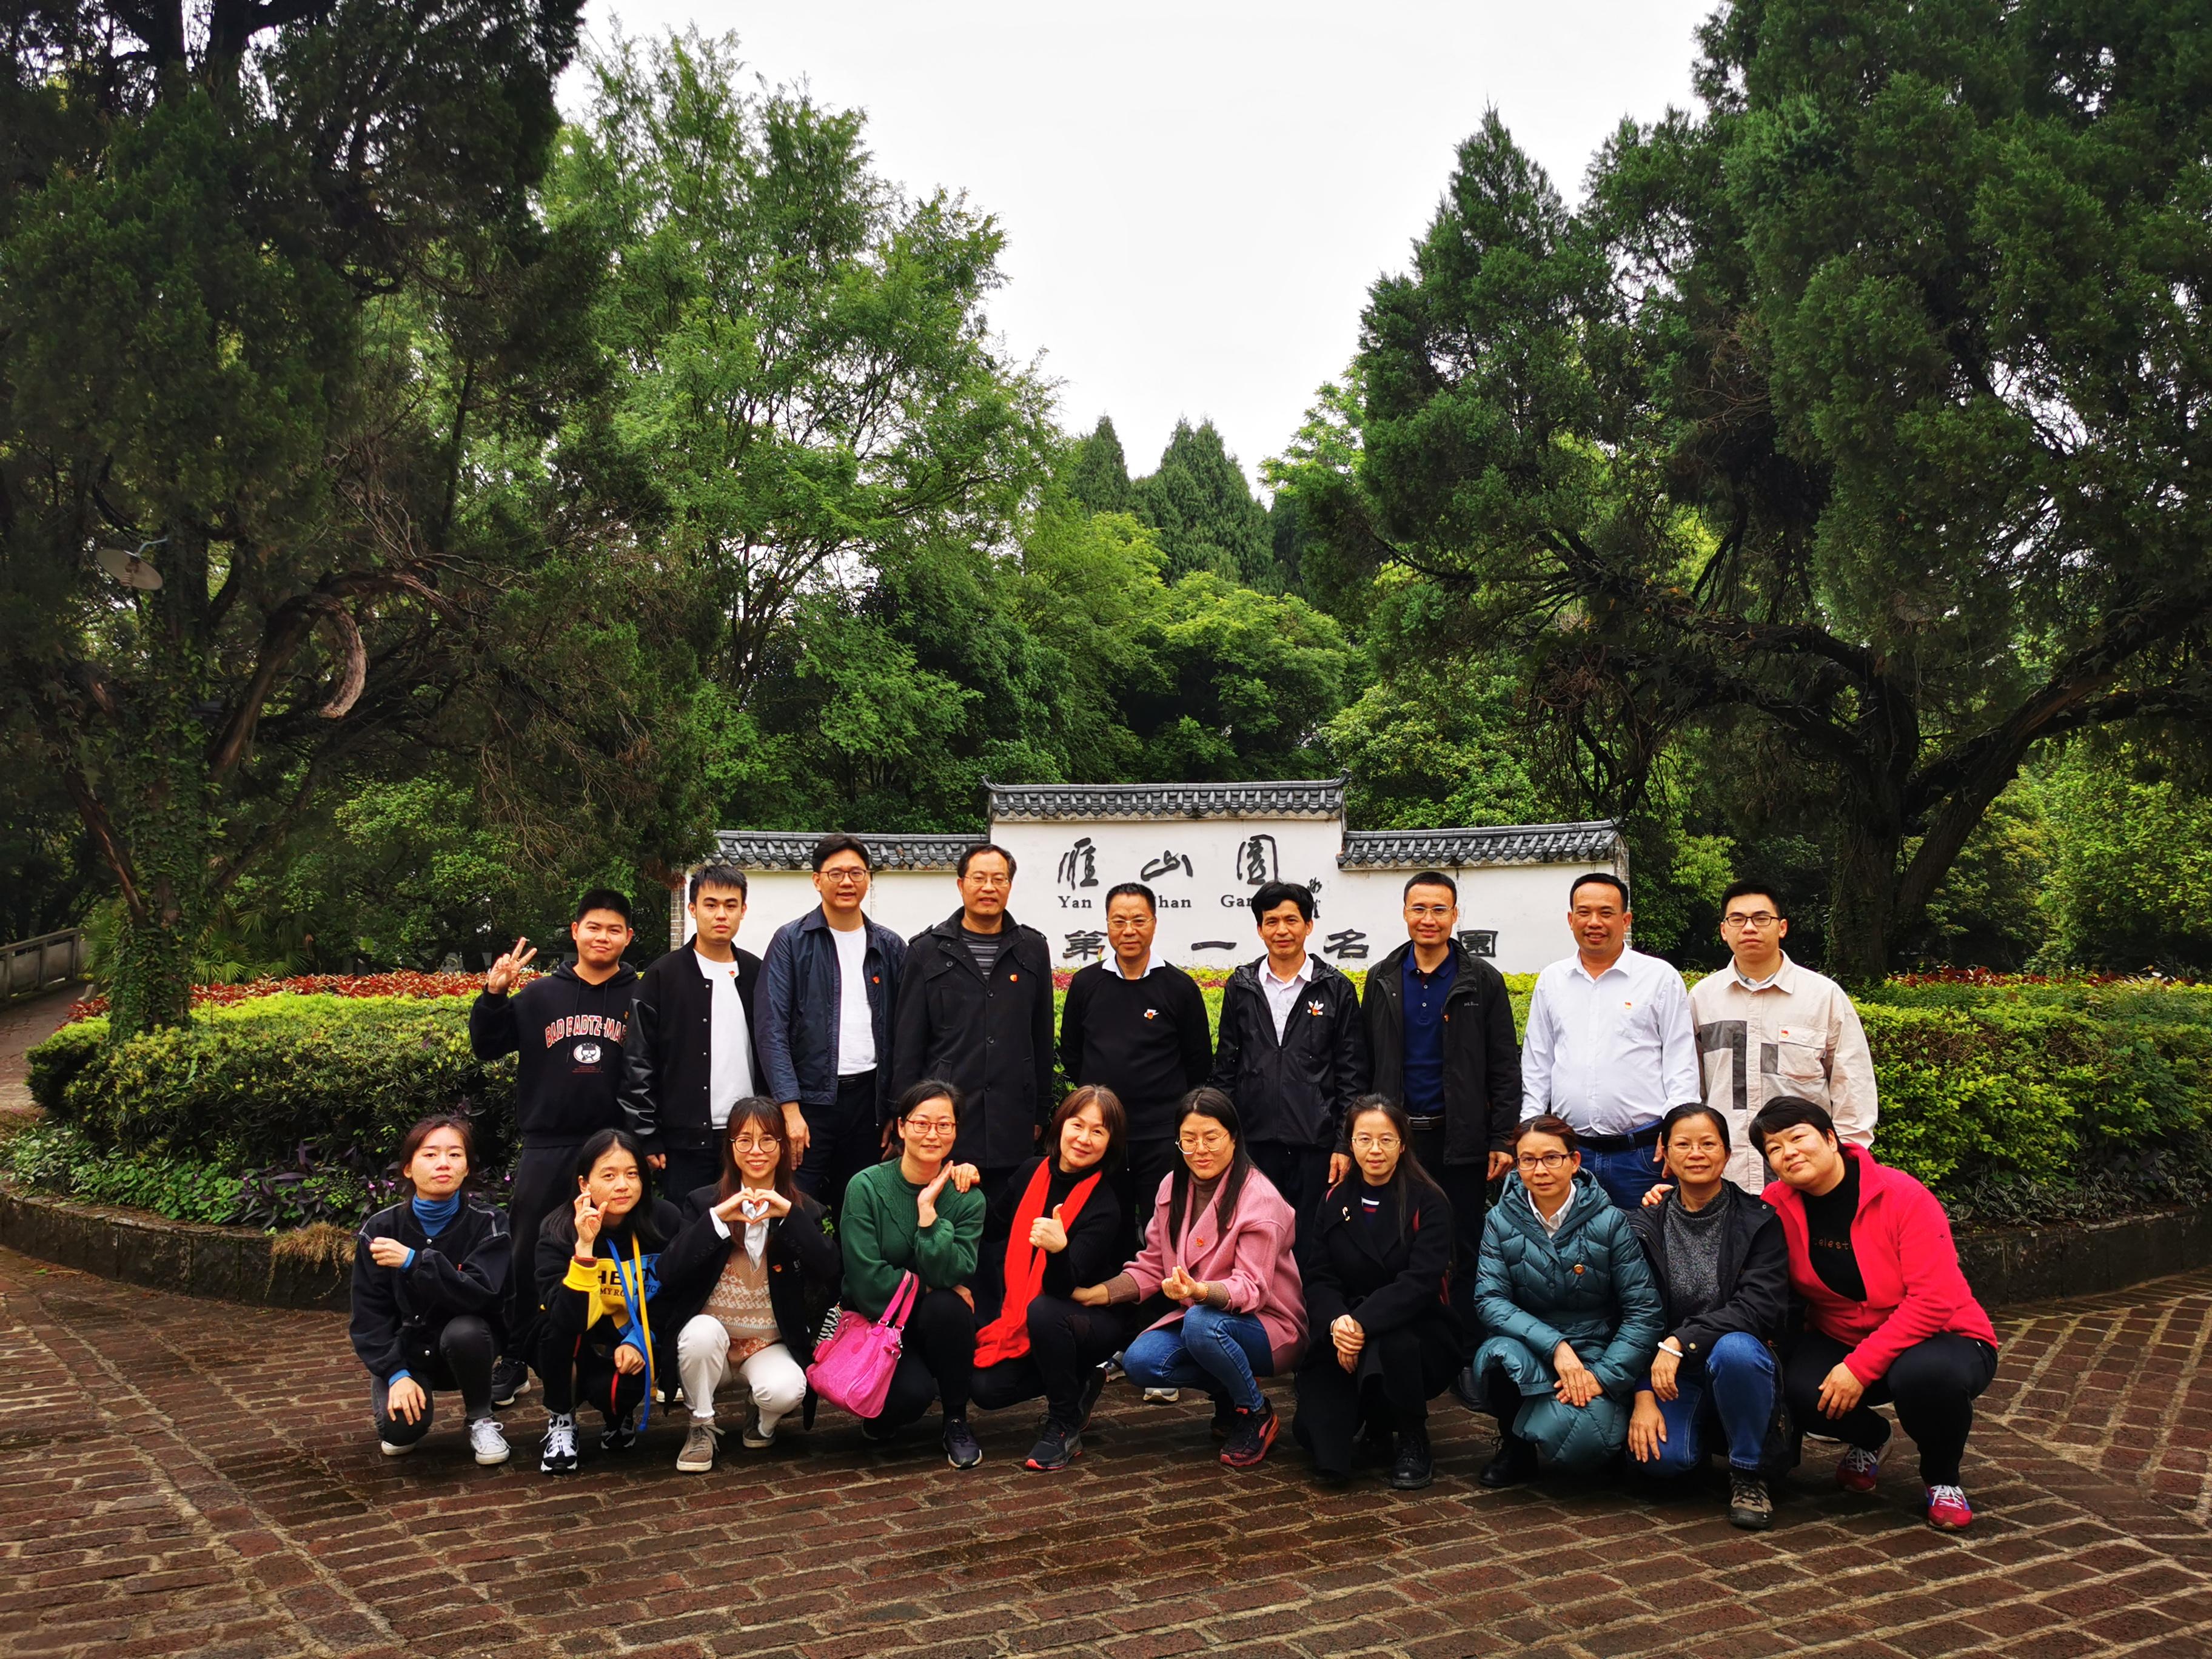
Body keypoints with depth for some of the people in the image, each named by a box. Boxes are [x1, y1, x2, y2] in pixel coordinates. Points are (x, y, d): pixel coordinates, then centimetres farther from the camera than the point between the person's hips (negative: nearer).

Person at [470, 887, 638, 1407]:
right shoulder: (541, 995, 7)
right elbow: (487, 1047, 8)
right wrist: (494, 994, -6)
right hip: (547, 1148, 2)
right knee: (526, 1257, 5)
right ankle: (514, 1362, 17)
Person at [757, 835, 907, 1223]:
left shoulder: (890, 948, 9)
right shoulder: (791, 941, -1)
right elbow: (773, 1030, -7)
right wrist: (790, 1109, -15)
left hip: (867, 1098, 3)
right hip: (808, 1098, -3)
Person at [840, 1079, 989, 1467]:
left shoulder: (967, 1198, -4)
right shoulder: (866, 1187, -11)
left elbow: (951, 1275, -19)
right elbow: (868, 1282, -17)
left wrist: (928, 1210, -22)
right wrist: (926, 1287, -13)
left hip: (935, 1326, 3)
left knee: (947, 1307, -32)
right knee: (913, 1392, -32)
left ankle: (956, 1421, -9)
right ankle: (881, 1417, 8)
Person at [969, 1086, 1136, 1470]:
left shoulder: (1104, 1207, -18)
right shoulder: (1032, 1172, -3)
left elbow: (1063, 1287, -27)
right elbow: (992, 1232, 14)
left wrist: (1058, 1249, -48)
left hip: (1095, 1320, -5)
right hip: (1023, 1317, 6)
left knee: (1044, 1311, -37)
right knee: (986, 1388, -14)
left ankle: (1065, 1427, -15)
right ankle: (1079, 1384, 14)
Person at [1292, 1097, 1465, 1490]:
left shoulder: (1428, 1202, -6)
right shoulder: (1334, 1202, 6)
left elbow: (1421, 1281, -18)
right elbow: (1317, 1278, 0)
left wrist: (1363, 1323, -31)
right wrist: (1336, 1321, -22)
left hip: (1420, 1331, -3)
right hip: (1347, 1331, 3)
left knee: (1390, 1343, -38)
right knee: (1312, 1428, -20)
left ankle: (1414, 1444, -9)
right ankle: (1376, 1424, 17)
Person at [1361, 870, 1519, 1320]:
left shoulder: (1483, 981, 0)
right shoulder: (1382, 979, 8)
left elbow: (1505, 1068, -1)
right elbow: (1365, 1066, 8)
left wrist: (1502, 1140, -7)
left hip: (1461, 1140, -2)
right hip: (1397, 1138, 2)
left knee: (1466, 1251, 4)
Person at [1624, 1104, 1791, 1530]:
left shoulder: (1759, 1221, -5)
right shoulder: (1646, 1226, 1)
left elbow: (1760, 1308, -17)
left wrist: (1681, 1342, -25)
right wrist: (1643, 1395, -14)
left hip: (1741, 1366, -2)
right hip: (1671, 1377, 2)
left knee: (1735, 1350, -37)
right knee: (1659, 1455, -27)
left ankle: (1749, 1475, -12)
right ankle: (1707, 1436, 13)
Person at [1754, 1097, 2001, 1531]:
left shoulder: (1904, 1197, -20)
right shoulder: (1778, 1205, -8)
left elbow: (1934, 1300, -25)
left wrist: (1861, 1366, -29)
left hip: (1938, 1337, -3)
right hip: (1838, 1340, 4)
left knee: (1924, 1374, -39)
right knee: (1795, 1387, -28)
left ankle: (1941, 1479, -3)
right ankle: (1867, 1439, 10)